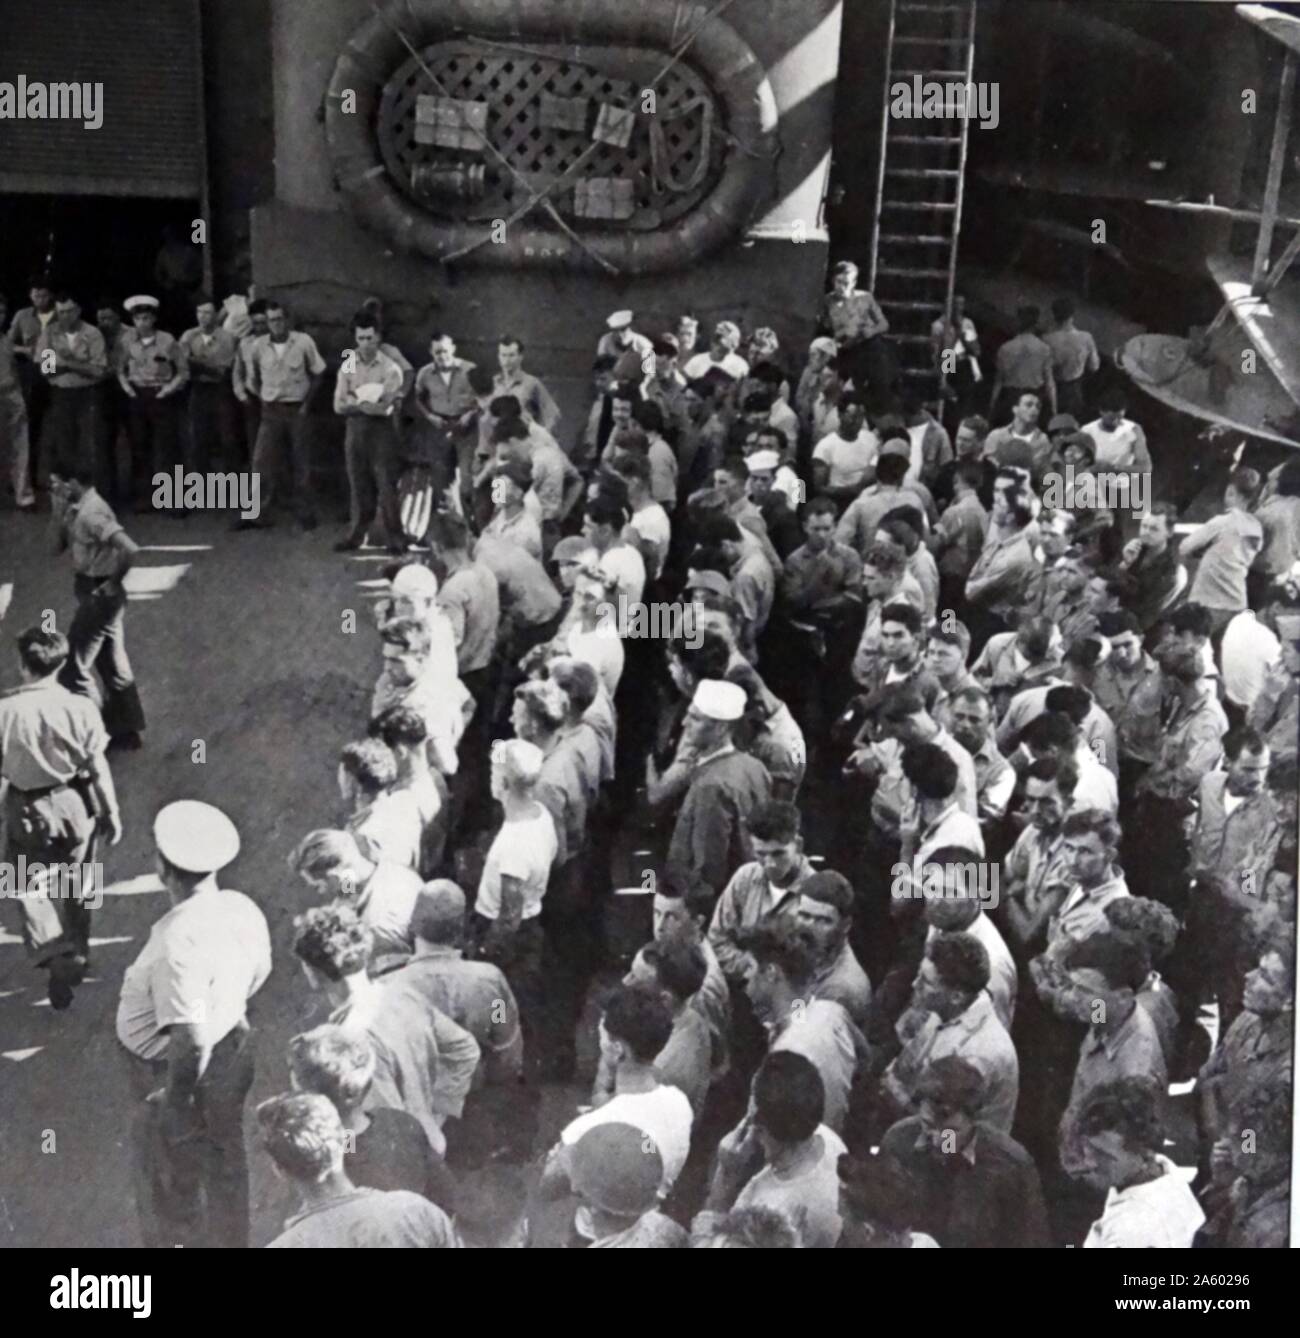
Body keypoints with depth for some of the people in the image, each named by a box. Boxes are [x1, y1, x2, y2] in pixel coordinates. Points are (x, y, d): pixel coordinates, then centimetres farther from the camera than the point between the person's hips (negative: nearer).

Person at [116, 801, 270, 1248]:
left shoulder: (179, 940, -35)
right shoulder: (242, 908, -11)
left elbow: (191, 1040, -34)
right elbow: (258, 973, 8)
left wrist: (175, 1102, -19)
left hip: (183, 1072, -8)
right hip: (232, 1052, 8)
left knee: (169, 1187, 17)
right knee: (224, 1161, 28)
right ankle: (230, 1242, 49)